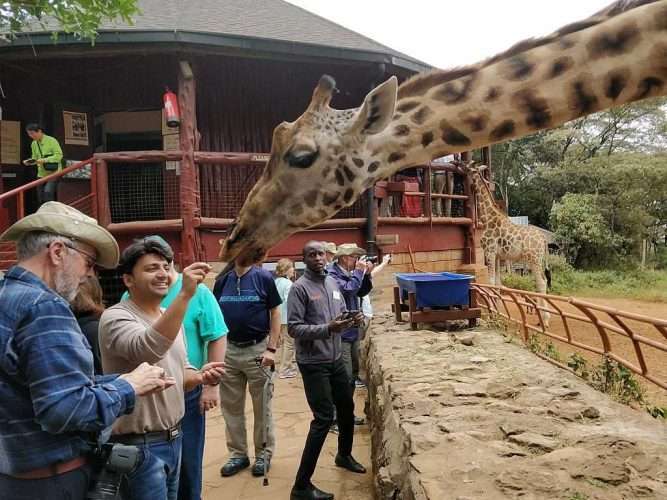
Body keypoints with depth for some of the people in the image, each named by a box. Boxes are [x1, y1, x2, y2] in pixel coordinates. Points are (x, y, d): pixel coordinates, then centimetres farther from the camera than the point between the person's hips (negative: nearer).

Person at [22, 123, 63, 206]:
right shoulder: (33, 144, 9)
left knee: (48, 192, -24)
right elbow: (35, 158, 16)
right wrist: (29, 161, -6)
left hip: (54, 173, -7)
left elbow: (59, 155, -16)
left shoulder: (51, 140, -10)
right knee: (40, 199, 7)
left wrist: (45, 160, -24)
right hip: (41, 174, 7)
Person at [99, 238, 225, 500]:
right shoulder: (115, 317, -17)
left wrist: (200, 376, -7)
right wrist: (185, 295, -43)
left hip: (173, 438, 8)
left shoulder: (171, 316, 8)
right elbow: (148, 349, -38)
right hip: (138, 446, -8)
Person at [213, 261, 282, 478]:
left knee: (262, 406, 8)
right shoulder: (222, 281, 5)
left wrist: (272, 348, -11)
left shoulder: (264, 278, -7)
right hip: (229, 350, 4)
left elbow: (275, 313, -5)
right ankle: (237, 453, 27)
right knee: (231, 406, 12)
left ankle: (263, 453, 23)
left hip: (257, 349, -4)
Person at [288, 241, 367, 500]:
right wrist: (327, 328, -30)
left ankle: (344, 455, 48)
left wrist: (352, 319, -8)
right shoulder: (299, 288, -14)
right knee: (324, 418, -9)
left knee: (347, 407, 21)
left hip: (335, 359, 8)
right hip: (313, 364, -8)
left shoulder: (332, 282, 7)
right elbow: (293, 328, -20)